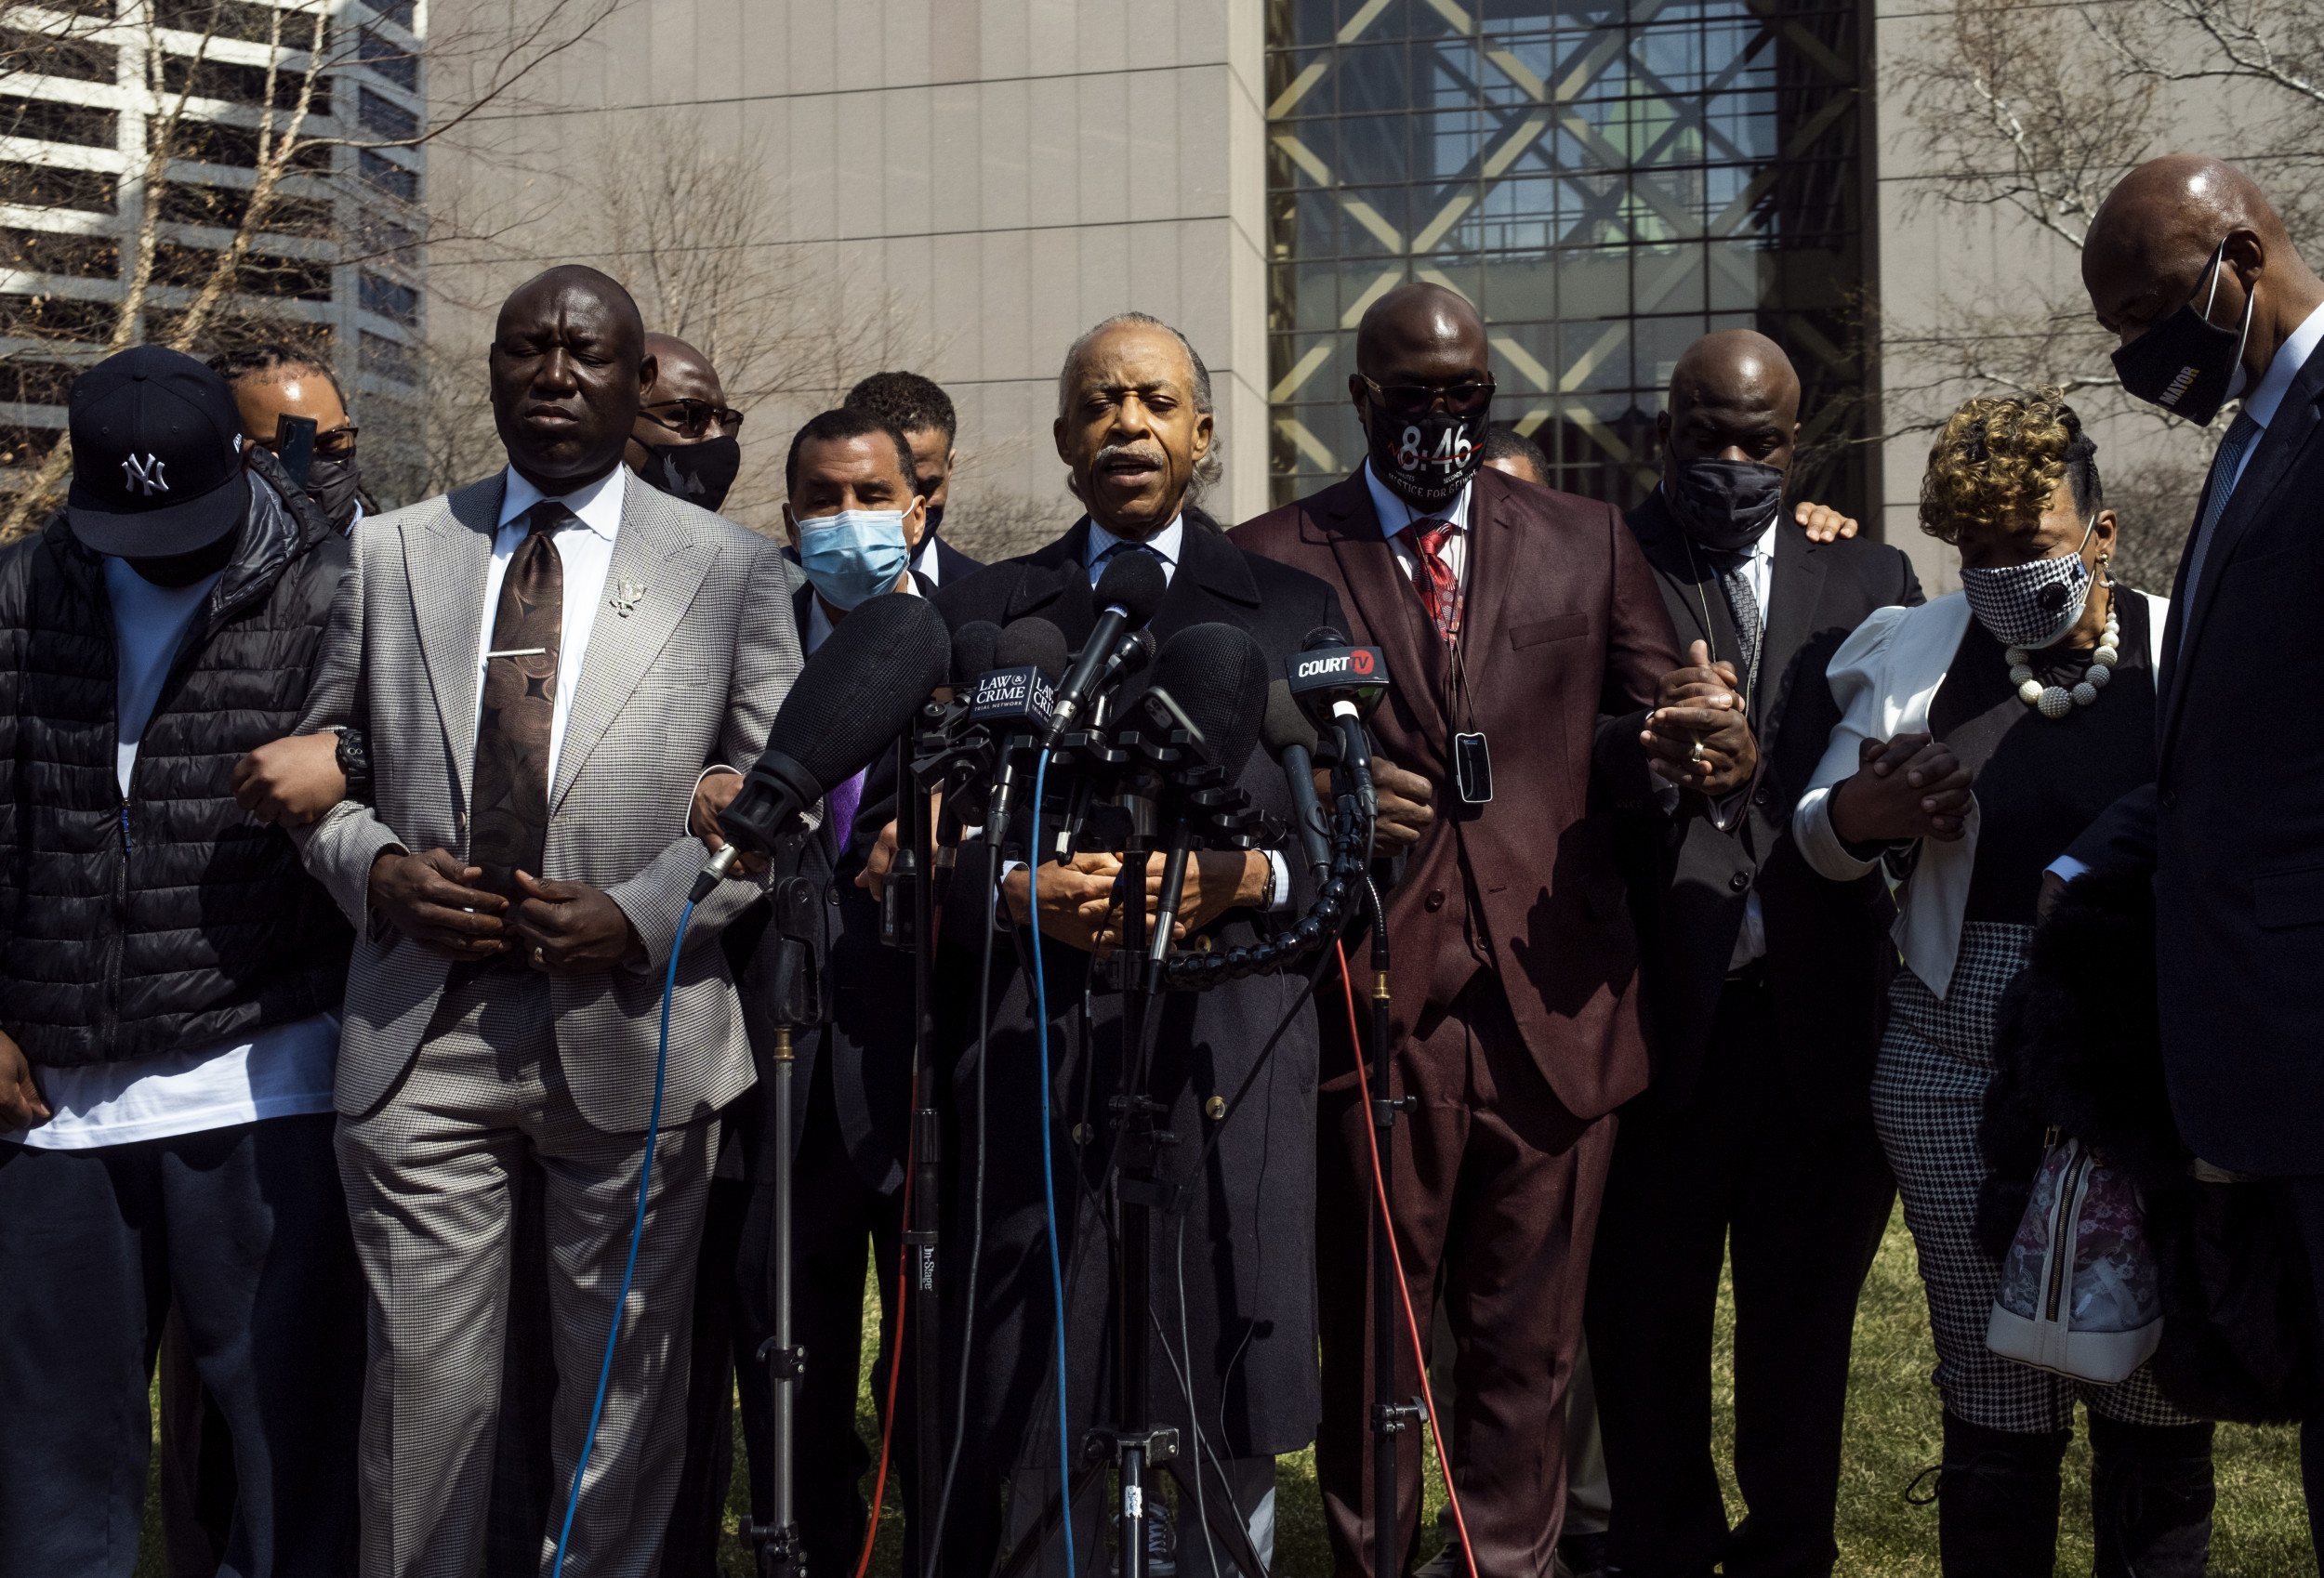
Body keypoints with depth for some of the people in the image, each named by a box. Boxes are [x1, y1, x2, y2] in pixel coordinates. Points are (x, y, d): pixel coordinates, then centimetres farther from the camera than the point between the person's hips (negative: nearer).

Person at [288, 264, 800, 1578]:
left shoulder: (732, 570, 4)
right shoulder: (391, 554, 11)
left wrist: (641, 913, -11)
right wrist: (372, 868, -5)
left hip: (630, 1034, -1)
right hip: (422, 1028, 1)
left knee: (625, 1383, 9)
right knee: (425, 1386, 4)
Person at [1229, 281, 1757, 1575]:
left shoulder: (1590, 545, 12)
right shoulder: (1270, 559, 5)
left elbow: (1656, 725, 9)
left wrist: (1716, 749, -14)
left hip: (1555, 1011, 2)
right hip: (1371, 1013, -2)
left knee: (1530, 1347, 9)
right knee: (1373, 1345, 8)